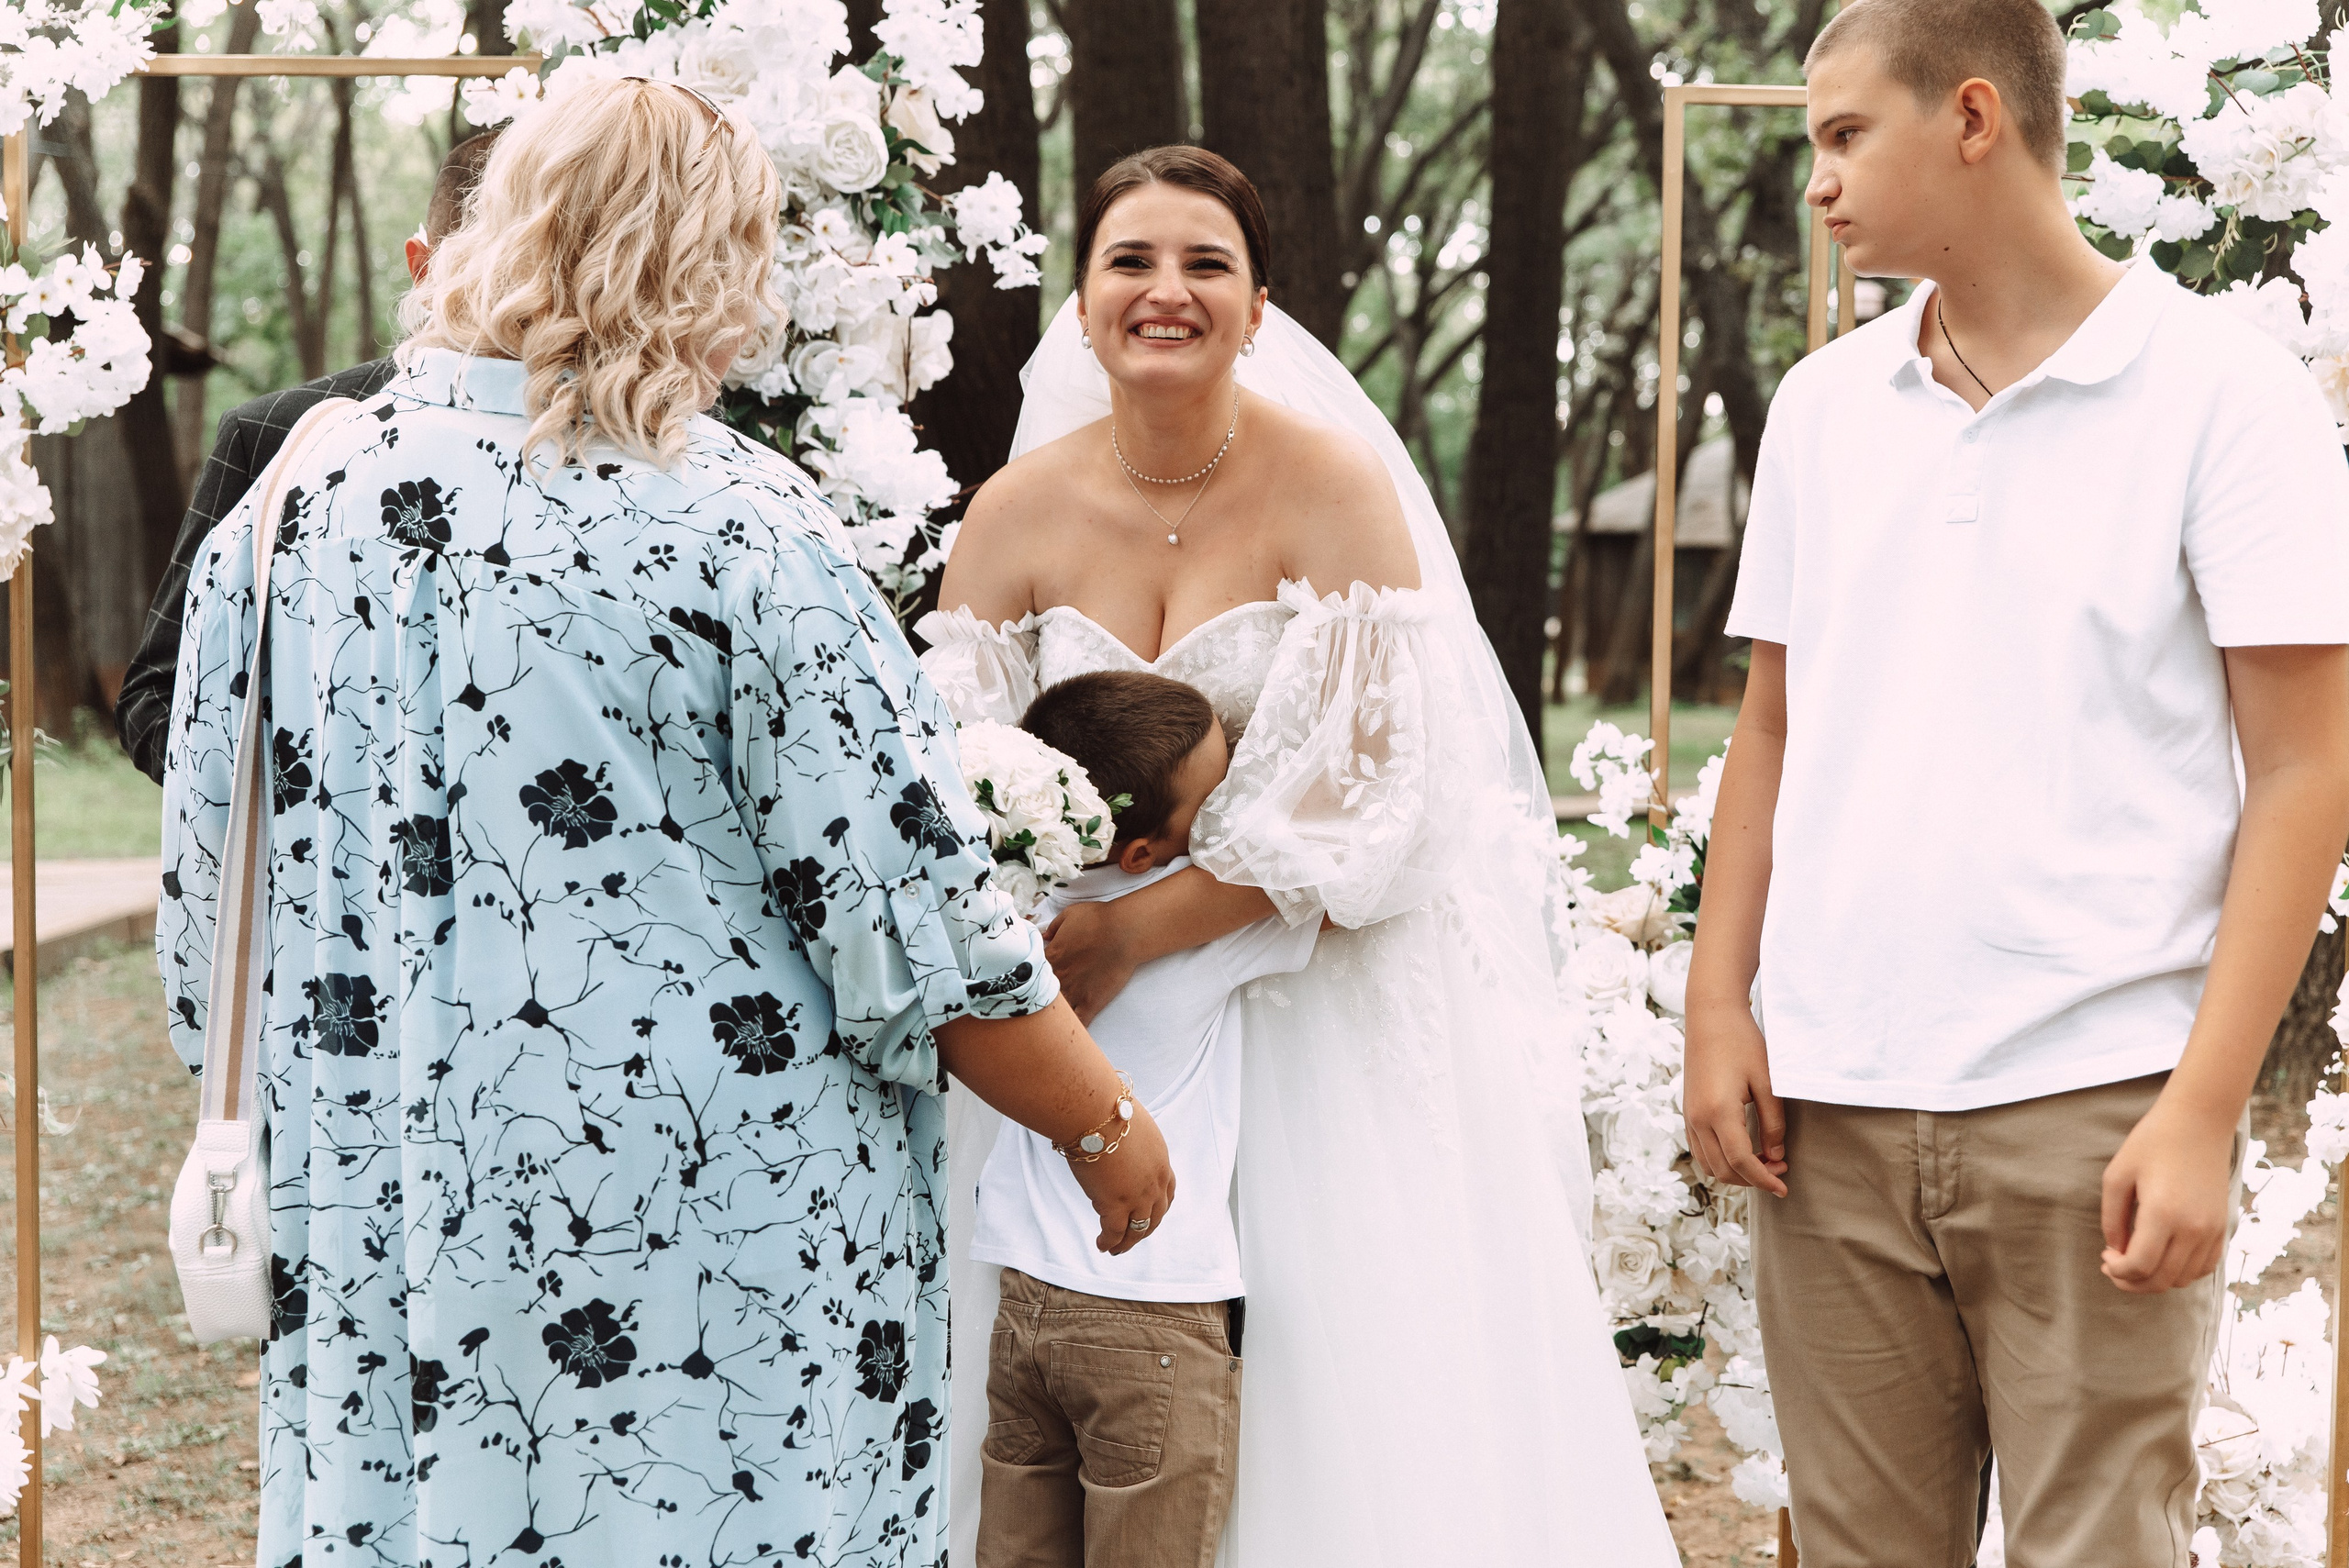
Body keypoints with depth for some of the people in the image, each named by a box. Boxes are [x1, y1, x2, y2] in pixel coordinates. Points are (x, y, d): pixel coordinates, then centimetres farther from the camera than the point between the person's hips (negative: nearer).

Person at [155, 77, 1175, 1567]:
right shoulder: (741, 531, -14)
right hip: (714, 1292, -5)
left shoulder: (290, 508, 2)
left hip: (370, 1273, 5)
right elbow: (922, 938, -12)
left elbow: (202, 915, 10)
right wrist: (1112, 1131, 3)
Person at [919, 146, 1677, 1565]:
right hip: (1088, 1008, 3)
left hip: (1325, 992, -3)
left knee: (1341, 1378, -3)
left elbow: (1361, 793, -16)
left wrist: (1133, 932, -21)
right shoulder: (1020, 512, -1)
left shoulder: (1333, 488, -11)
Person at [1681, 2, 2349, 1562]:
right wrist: (1719, 1004, 6)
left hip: (2091, 1110, -4)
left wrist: (2203, 1112, -13)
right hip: (1831, 1104, 5)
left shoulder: (2224, 390, -4)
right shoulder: (1825, 404, 11)